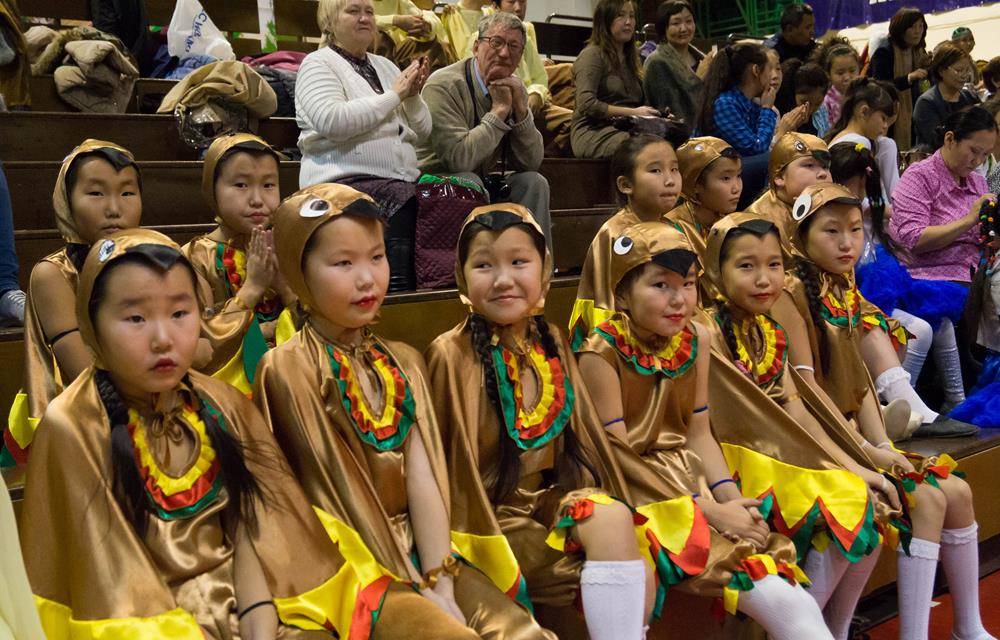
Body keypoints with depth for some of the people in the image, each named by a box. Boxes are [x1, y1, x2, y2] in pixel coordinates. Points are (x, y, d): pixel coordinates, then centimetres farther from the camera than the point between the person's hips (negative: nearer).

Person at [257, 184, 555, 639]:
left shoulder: (403, 364, 8)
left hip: (425, 547, 5)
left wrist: (441, 584, -11)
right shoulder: (289, 369, -9)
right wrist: (416, 588, -11)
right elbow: (335, 487, -10)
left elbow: (423, 479, -1)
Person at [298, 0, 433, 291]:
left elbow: (422, 133, 21)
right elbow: (331, 121, -17)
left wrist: (413, 95, 0)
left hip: (403, 182, 6)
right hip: (346, 181, -6)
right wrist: (394, 95, -9)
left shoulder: (385, 65, 23)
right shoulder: (318, 64, 4)